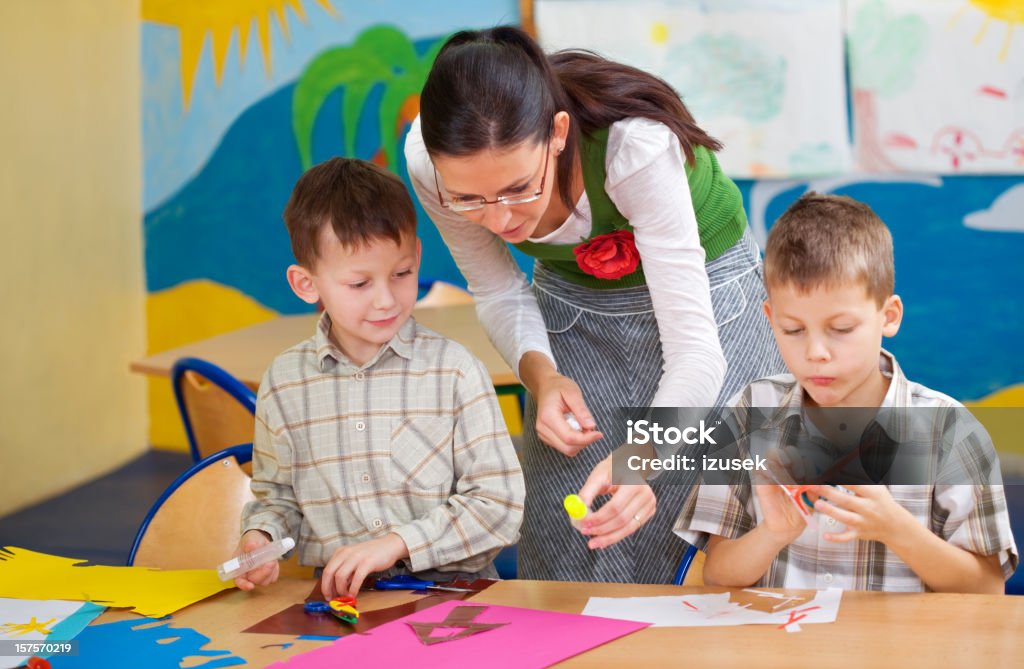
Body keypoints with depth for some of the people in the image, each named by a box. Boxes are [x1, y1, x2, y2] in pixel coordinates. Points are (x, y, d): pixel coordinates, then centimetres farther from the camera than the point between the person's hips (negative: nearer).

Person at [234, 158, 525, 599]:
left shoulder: (453, 369, -1)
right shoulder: (283, 382, 7)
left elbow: (498, 504, -3)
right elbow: (277, 495, 20)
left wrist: (398, 542, -12)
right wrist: (259, 536, -2)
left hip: (448, 589, -2)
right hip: (336, 597, 3)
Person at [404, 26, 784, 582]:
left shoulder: (636, 145, -38)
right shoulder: (430, 161, -26)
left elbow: (695, 349, -38)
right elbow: (498, 292, -8)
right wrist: (538, 372, -27)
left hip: (706, 283, -3)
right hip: (570, 299, 3)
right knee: (561, 562, 1)